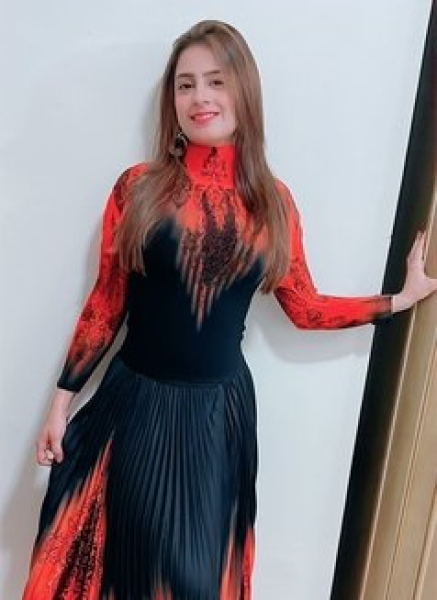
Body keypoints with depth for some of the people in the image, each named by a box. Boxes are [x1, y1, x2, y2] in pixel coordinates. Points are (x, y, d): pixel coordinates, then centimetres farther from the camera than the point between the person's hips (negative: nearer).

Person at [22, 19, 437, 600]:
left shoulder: (273, 201, 0)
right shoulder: (139, 187, -4)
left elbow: (307, 309, 6)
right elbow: (104, 305, -1)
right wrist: (62, 399, 0)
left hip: (217, 411, 1)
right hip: (133, 402, 0)